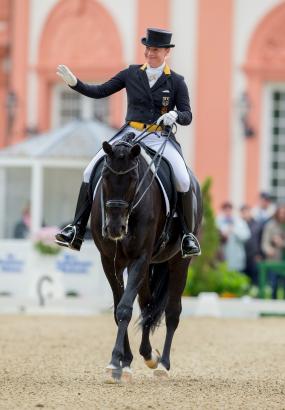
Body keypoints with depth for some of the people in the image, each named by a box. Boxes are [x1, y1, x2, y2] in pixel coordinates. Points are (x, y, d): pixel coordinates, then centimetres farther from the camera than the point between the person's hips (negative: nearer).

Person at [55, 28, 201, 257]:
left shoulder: (176, 82, 4)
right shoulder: (132, 74, 10)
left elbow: (187, 116, 2)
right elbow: (100, 92, 11)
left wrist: (175, 115, -21)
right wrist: (74, 83, -4)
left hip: (159, 139, -2)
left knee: (183, 180, -25)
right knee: (91, 172, -14)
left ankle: (187, 234, -8)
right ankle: (77, 230, -11)